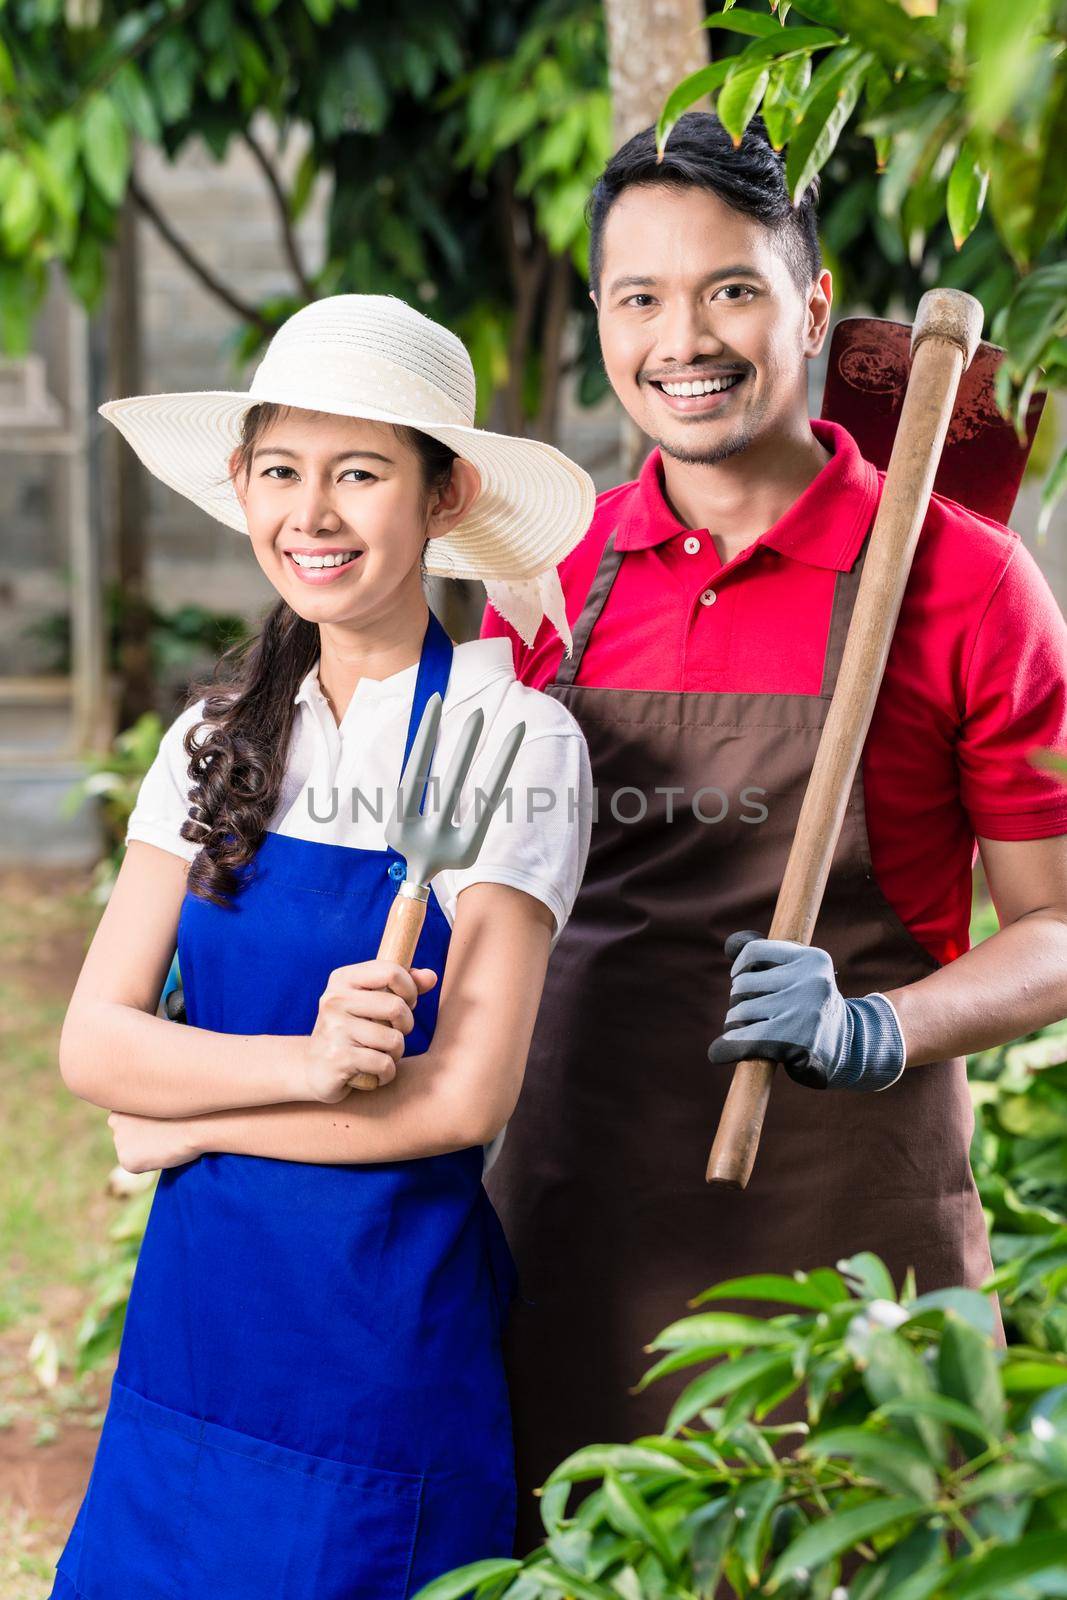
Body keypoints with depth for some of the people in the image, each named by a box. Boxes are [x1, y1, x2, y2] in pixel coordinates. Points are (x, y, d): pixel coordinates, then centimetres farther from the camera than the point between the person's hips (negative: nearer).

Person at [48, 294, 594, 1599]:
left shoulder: (512, 741, -10)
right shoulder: (216, 741, 5)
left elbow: (463, 1096, -16)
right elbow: (92, 1042, -3)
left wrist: (188, 1123, -7)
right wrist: (304, 1062, -21)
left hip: (391, 1335, -4)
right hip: (196, 1318, 5)